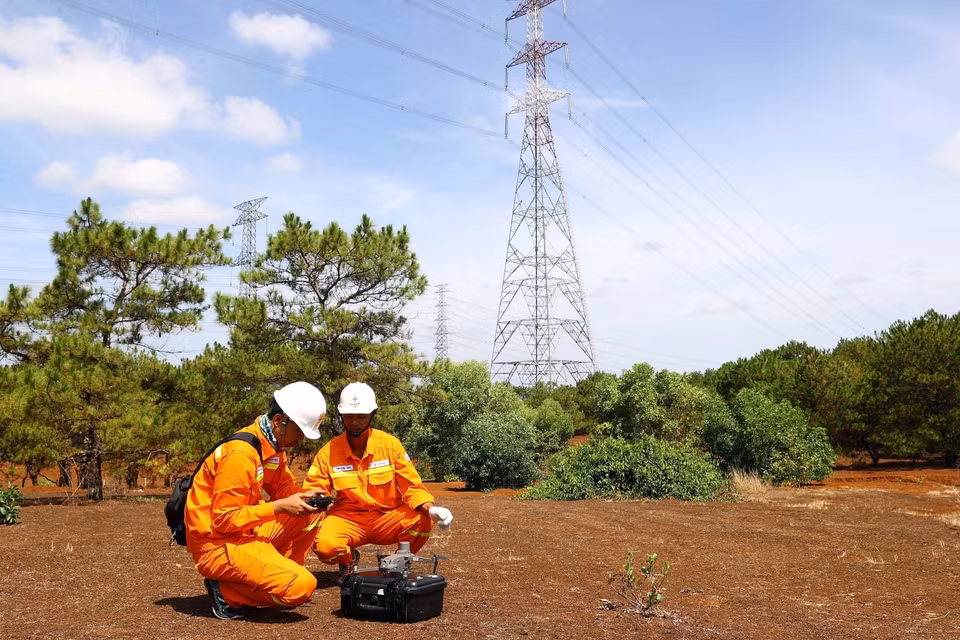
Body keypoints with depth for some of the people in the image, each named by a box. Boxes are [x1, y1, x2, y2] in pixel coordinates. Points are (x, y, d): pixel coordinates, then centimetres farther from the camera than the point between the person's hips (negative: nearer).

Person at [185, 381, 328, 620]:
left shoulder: (274, 446, 5)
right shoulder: (240, 453, -23)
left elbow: (283, 487, 15)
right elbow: (224, 520, -23)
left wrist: (306, 496, -7)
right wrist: (279, 507, -23)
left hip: (246, 532, 9)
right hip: (218, 544, -9)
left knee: (312, 514, 5)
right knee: (301, 586, -22)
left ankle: (278, 574, 6)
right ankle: (225, 590, -5)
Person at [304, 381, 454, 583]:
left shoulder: (390, 444, -7)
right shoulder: (329, 452, -6)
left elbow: (411, 486, -6)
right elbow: (311, 492, -3)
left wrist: (431, 509, -25)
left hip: (387, 517, 0)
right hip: (348, 519, 0)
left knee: (423, 520, -28)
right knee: (324, 545, -32)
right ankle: (348, 560, 8)